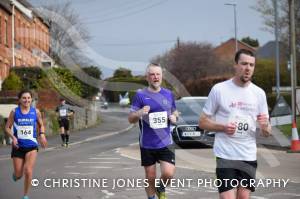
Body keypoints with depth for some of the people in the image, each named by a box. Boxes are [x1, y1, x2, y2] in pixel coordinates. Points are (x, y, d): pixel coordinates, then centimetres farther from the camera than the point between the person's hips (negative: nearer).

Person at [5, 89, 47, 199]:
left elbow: (41, 125, 14)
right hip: (18, 146, 0)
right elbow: (7, 128, 2)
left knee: (28, 171, -15)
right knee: (18, 175, 5)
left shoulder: (36, 112, -2)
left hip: (31, 146, 0)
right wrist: (13, 137, -15)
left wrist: (42, 134, -6)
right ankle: (16, 174, 45)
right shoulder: (14, 112, -4)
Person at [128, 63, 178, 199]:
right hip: (147, 145, -1)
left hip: (165, 142, 1)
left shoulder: (169, 94, 6)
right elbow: (130, 119, -3)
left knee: (168, 173, -12)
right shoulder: (140, 95, -3)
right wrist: (139, 113, -24)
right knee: (150, 178, 7)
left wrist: (174, 118, -4)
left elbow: (174, 113, 20)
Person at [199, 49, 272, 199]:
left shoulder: (259, 93, 6)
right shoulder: (219, 90, -4)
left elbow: (267, 133, 10)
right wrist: (223, 127, -16)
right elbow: (202, 122, 2)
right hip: (226, 156, -4)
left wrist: (265, 126, -14)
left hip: (249, 157, 4)